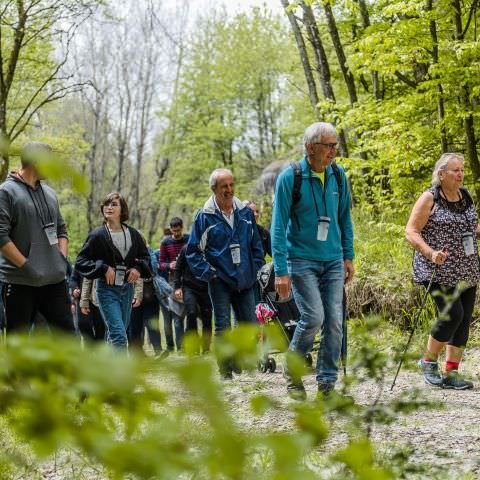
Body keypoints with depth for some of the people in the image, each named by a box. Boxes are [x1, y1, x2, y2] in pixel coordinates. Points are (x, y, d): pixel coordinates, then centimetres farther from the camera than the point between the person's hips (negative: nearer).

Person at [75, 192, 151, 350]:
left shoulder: (133, 234, 5)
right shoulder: (97, 235, -6)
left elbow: (145, 256, 18)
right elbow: (80, 262, -6)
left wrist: (138, 269, -1)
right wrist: (104, 268, -17)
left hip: (127, 288, 4)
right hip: (107, 289, -4)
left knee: (114, 336, 13)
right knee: (119, 335, -15)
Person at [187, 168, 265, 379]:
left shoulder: (246, 213, 8)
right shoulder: (205, 217, -3)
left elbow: (256, 244, 18)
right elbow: (193, 250, 0)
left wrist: (256, 268, 7)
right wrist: (207, 273, -9)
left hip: (245, 280, 3)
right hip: (220, 280, -3)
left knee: (250, 325, 3)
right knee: (223, 326, -3)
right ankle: (226, 371, 3)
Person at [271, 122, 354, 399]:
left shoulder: (338, 175, 3)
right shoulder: (290, 178, -11)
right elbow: (279, 227, -10)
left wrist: (349, 256, 11)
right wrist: (281, 271, -15)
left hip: (333, 261, 5)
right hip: (301, 260, -4)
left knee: (335, 322, -1)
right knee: (314, 317, -15)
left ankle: (327, 385, 8)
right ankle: (293, 370, 9)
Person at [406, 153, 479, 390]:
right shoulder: (430, 198, -8)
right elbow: (411, 231, -11)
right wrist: (430, 253, -24)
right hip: (439, 272, -7)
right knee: (452, 314, -17)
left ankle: (451, 373, 12)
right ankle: (429, 361, 5)